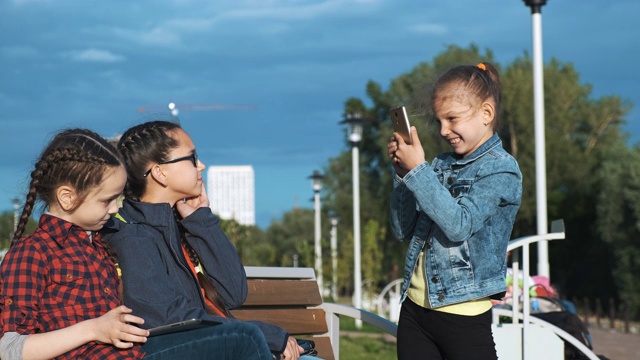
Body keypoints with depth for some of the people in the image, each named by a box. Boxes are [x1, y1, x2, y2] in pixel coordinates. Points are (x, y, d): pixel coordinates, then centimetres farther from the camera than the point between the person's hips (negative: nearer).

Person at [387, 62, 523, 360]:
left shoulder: (501, 170, -8)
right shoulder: (441, 165, 9)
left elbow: (459, 225, -21)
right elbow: (403, 230, 9)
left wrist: (417, 170, -20)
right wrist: (402, 172, -3)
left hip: (463, 316, -6)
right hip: (414, 309, 6)